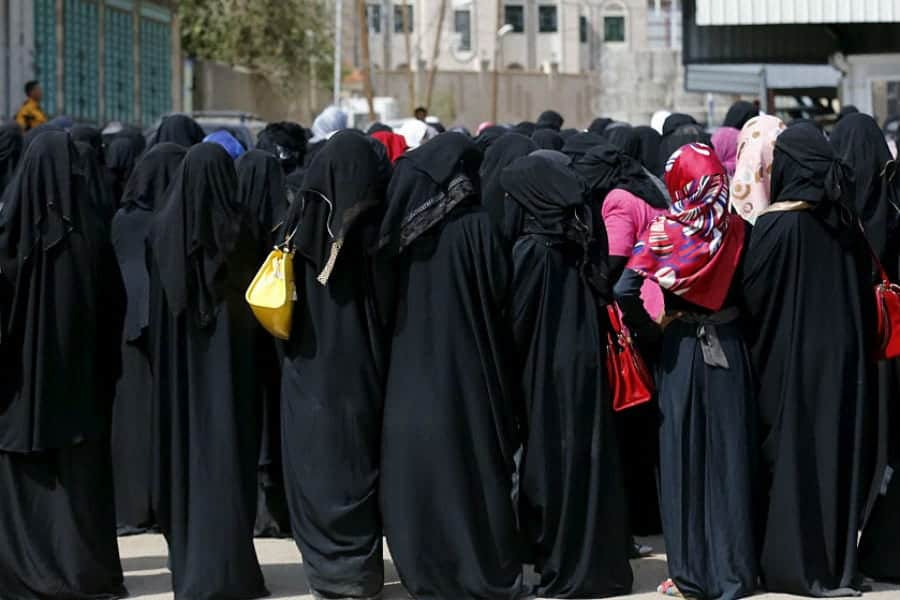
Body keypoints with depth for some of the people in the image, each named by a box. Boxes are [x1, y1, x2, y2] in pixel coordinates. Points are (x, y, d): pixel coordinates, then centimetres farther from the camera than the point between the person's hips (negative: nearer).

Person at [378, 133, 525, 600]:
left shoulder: (408, 225, 0)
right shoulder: (476, 226, -11)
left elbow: (390, 296, 7)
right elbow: (501, 295, -8)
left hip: (412, 368, 4)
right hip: (466, 366, -3)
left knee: (419, 467, 10)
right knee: (471, 468, 3)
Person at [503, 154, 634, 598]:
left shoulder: (531, 249, -14)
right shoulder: (578, 246, 5)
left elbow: (515, 320, -10)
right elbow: (601, 306, 10)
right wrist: (587, 344, 16)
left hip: (547, 373, -6)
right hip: (585, 367, 6)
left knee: (552, 467, 0)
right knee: (586, 462, 11)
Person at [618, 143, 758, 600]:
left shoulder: (662, 229, -10)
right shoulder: (736, 228, -5)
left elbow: (625, 291, -17)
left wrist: (648, 330, -3)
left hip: (680, 351, -1)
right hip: (729, 349, 1)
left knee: (683, 457, 7)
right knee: (730, 457, 9)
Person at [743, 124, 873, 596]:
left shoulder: (775, 225, -15)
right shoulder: (846, 225, 2)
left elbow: (753, 295, -13)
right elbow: (864, 296, 9)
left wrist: (754, 349, 2)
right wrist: (857, 347, 17)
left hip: (789, 353, -5)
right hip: (843, 355, 5)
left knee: (789, 451, 4)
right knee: (837, 447, 11)